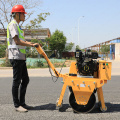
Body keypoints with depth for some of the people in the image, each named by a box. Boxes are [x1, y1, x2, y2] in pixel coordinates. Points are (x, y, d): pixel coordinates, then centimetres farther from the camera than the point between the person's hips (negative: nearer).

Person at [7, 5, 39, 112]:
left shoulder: (17, 26, 23)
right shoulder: (13, 24, -7)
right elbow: (17, 41, -17)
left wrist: (32, 43, 7)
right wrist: (31, 45, -16)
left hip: (21, 57, 10)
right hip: (16, 56, -10)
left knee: (25, 80, 11)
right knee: (17, 81, -5)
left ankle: (22, 103, 19)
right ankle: (17, 105, 4)